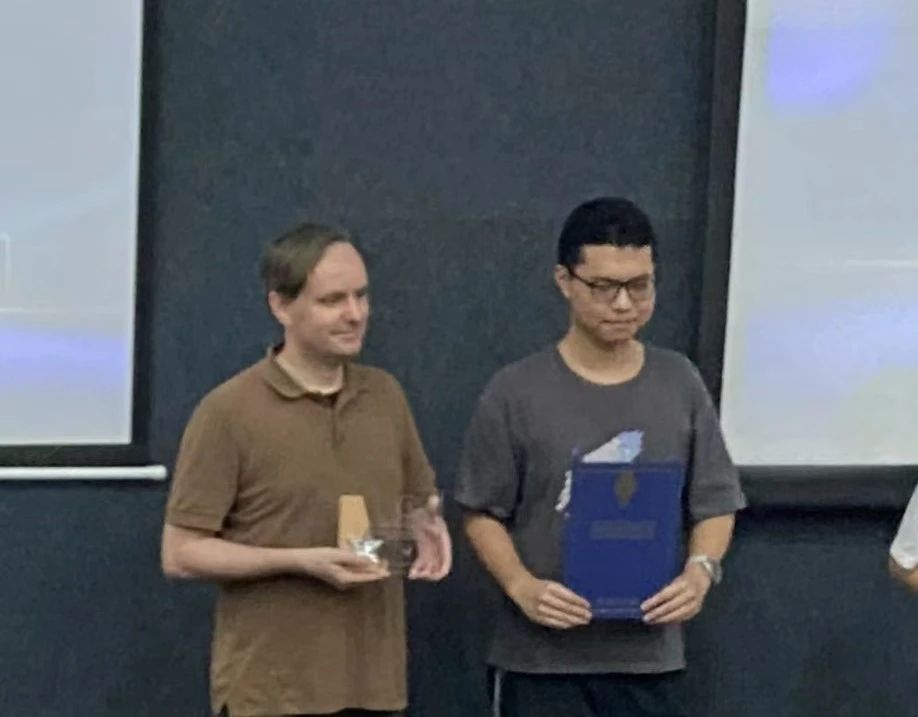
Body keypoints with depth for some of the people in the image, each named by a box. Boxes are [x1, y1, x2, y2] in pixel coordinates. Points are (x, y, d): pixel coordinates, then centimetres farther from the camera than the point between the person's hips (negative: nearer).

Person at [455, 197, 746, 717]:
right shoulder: (517, 392, -5)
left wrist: (700, 570, -12)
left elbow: (715, 504, 7)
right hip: (542, 658, -2)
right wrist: (522, 586, -17)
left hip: (650, 656, 2)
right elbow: (484, 513, 0)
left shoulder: (679, 384, 2)